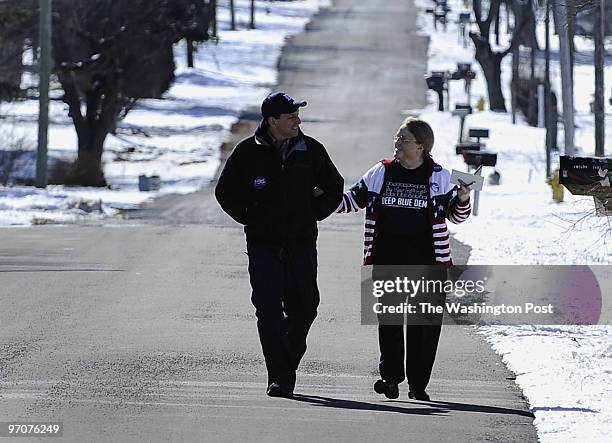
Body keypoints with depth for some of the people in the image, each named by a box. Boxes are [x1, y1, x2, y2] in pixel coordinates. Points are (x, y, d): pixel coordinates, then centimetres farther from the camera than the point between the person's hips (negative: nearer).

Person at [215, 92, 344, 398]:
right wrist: (250, 217, 2)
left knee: (304, 309, 4)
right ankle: (280, 379, -10)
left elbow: (334, 188, 17)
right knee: (269, 312, -10)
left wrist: (314, 214, 7)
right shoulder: (248, 152, -1)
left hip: (302, 243, 2)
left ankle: (287, 365, 25)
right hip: (263, 244, -2)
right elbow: (225, 192, 9)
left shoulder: (311, 151, 4)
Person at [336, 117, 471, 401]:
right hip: (387, 255, 2)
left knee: (425, 322, -1)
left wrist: (462, 200, -11)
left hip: (427, 257, -2)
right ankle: (390, 375, 6)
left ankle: (418, 383, 5)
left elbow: (456, 215, 8)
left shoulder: (438, 177, 3)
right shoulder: (382, 172, 9)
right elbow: (354, 198, 16)